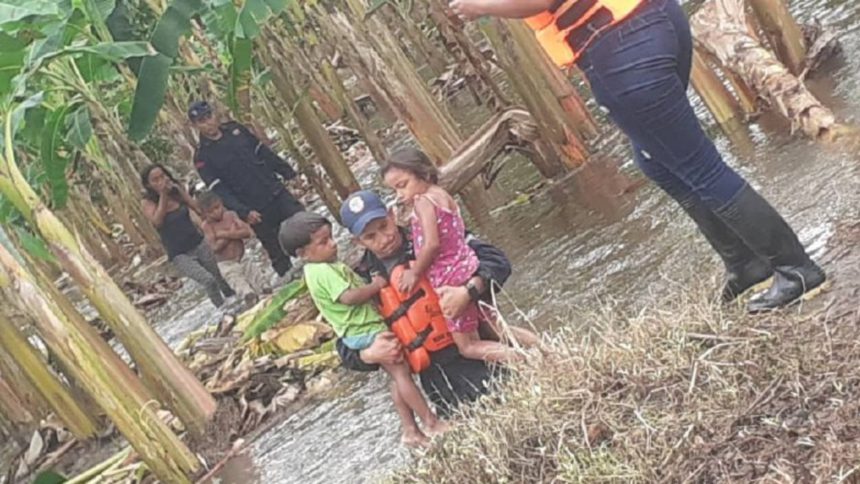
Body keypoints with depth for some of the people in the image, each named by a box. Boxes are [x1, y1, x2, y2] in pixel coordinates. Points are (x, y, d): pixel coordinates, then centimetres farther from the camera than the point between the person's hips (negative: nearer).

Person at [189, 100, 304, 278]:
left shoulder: (235, 129, 7)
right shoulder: (203, 158, -7)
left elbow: (264, 152, 15)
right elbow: (219, 191, -14)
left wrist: (288, 173, 13)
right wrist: (244, 212, -25)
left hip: (278, 194, 4)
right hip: (256, 211, -4)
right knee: (278, 256, 2)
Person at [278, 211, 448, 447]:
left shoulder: (321, 268, 13)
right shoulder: (323, 271, -20)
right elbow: (349, 297, -28)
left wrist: (370, 286, 8)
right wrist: (375, 286, -16)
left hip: (361, 331, 11)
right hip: (366, 331, -11)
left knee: (398, 375, 13)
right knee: (401, 371, -6)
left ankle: (410, 430, 17)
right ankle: (432, 423, 0)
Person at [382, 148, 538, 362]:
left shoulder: (423, 201, -15)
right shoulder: (442, 194, 12)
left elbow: (431, 244, -23)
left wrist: (414, 272, -10)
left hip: (451, 279, -9)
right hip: (465, 268, 9)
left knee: (468, 346, -2)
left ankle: (519, 358, -16)